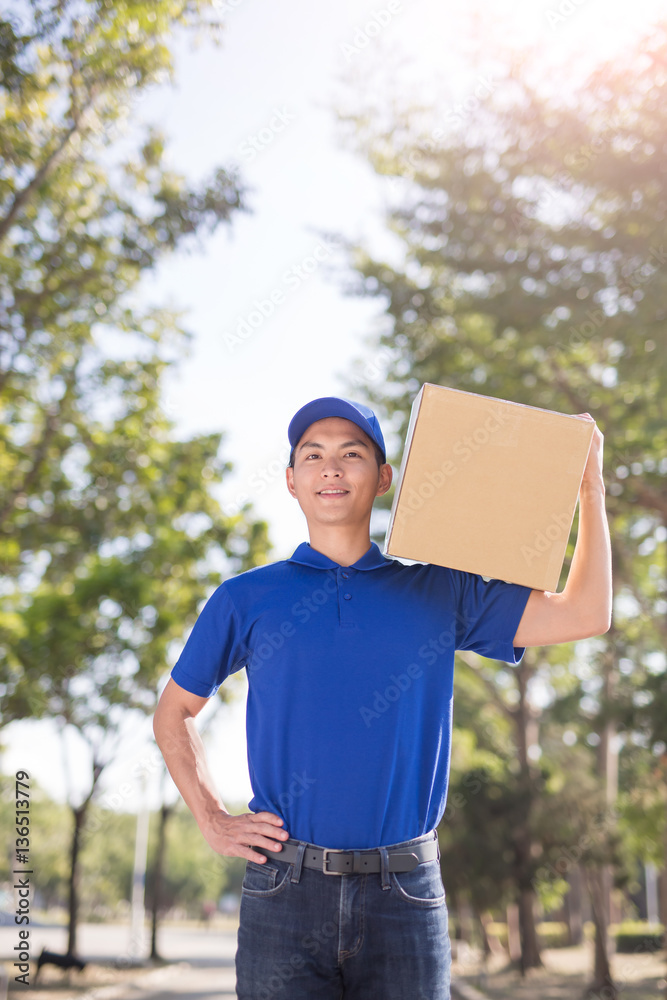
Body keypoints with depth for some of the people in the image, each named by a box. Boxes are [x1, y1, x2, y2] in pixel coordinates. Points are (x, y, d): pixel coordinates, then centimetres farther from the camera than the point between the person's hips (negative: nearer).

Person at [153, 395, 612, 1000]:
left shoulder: (438, 592, 8)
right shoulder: (246, 600, 7)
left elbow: (583, 615, 5)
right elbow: (174, 715, 17)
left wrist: (591, 481, 5)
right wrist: (213, 822, 6)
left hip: (405, 895, 1)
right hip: (285, 888, 0)